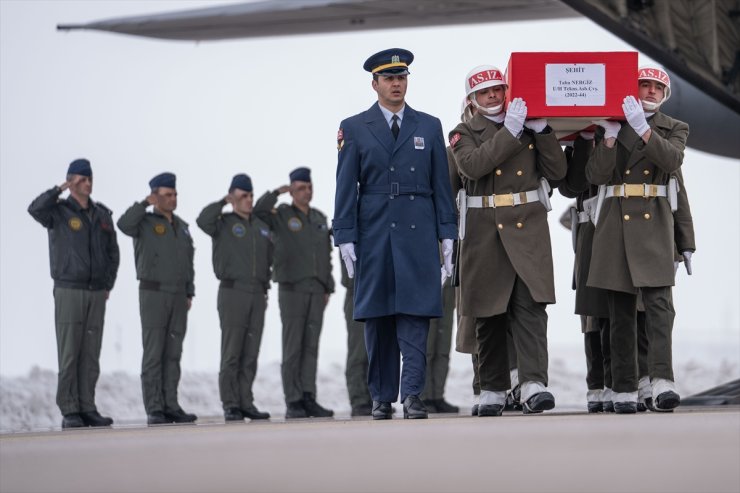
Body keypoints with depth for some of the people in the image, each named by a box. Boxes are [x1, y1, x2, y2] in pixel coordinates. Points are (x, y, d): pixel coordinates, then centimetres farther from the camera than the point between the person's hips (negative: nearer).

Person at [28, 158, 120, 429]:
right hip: (68, 291, -5)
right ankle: (70, 413, -4)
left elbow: (112, 252, 16)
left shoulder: (102, 215, 10)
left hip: (96, 294, 5)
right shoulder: (59, 212, -5)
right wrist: (60, 189, -27)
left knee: (91, 354, 4)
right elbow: (35, 209, -29)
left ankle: (87, 409, 8)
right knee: (69, 353, -6)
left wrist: (108, 285, 6)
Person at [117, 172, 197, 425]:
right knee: (153, 354, -6)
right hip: (153, 294, -6)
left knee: (173, 354, 5)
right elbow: (124, 224, -27)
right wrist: (146, 203, -17)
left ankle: (171, 407, 7)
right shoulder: (145, 222, -3)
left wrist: (189, 293, 12)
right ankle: (154, 411, -6)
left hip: (178, 296, 6)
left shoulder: (181, 226, 16)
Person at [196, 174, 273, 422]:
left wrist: (266, 285, 14)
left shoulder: (261, 226, 16)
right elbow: (203, 221, -22)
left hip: (257, 294, 5)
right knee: (231, 352, -6)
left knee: (251, 354, 4)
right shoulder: (223, 223, -1)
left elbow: (269, 258, 23)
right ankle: (230, 406, -5)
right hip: (232, 292, -5)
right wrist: (223, 202, -10)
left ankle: (245, 402, 8)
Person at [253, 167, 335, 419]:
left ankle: (309, 399, 1)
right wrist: (276, 193, -22)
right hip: (292, 289, -4)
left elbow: (326, 255, 18)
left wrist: (328, 287, 13)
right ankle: (293, 403, -5)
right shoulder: (282, 215, 3)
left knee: (311, 347, 2)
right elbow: (258, 211, -15)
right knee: (292, 347, -5)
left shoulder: (320, 218, 16)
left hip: (316, 291, 4)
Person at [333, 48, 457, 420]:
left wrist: (447, 235, 3)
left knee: (416, 315, -8)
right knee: (377, 319, 3)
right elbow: (346, 188, 4)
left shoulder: (429, 126, 11)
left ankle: (412, 394, -10)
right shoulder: (354, 128, 7)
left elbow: (441, 185, 10)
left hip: (418, 235, 0)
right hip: (374, 234, 0)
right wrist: (345, 237, -4)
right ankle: (382, 397, 10)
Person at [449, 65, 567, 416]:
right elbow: (473, 165, -14)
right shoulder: (464, 134, 7)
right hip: (485, 230, 0)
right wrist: (510, 131, -16)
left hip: (528, 228, 0)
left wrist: (541, 130, -5)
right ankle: (492, 390, 15)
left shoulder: (531, 128, 13)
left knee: (531, 304, -13)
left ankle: (533, 386, -21)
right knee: (489, 314, 5)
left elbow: (557, 171, 5)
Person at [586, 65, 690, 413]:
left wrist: (642, 129, -19)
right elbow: (596, 175, 1)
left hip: (654, 223, -1)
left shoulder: (674, 129, 12)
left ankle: (662, 383, -25)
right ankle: (624, 390, 4)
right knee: (621, 310, 2)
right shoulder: (610, 127, 12)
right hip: (616, 223, 1)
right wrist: (611, 136, -10)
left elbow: (672, 159, -9)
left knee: (659, 302, -15)